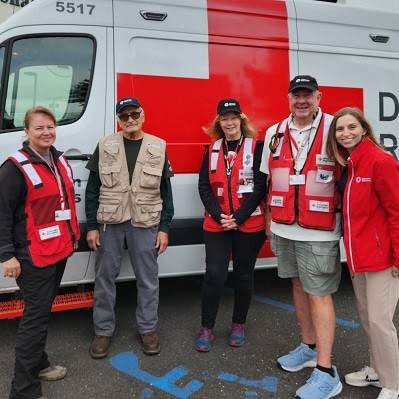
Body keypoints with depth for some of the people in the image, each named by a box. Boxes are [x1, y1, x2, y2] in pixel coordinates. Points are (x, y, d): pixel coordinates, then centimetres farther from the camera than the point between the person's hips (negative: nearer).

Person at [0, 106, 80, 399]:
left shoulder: (60, 161, 10)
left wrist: (73, 236, 21)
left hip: (59, 251, 8)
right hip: (34, 256, -8)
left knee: (43, 310, 20)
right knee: (36, 316, -5)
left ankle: (38, 363, 37)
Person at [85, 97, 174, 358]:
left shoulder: (158, 148, 2)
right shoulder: (105, 147, 2)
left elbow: (165, 191, 4)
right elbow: (93, 189, 3)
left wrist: (164, 228, -1)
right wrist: (92, 227, -1)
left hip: (145, 224, 0)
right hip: (110, 222, 1)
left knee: (148, 278, 7)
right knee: (105, 277, 8)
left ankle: (148, 328, 24)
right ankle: (103, 330, 23)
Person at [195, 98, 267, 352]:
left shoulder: (256, 147, -1)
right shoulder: (212, 150, 9)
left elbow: (260, 187, -7)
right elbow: (204, 186, 4)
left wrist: (238, 218, -13)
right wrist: (219, 216, -9)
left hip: (249, 225, -1)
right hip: (216, 225, 2)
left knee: (243, 275, 10)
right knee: (215, 275, -2)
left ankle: (239, 325, 27)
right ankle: (207, 329, 12)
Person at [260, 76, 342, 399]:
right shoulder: (274, 133, 8)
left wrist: (346, 220, -6)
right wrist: (271, 221, 15)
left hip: (319, 233, -6)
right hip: (284, 230, 6)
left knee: (319, 295, -2)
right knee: (299, 287, 17)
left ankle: (326, 372, 8)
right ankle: (309, 348, 35)